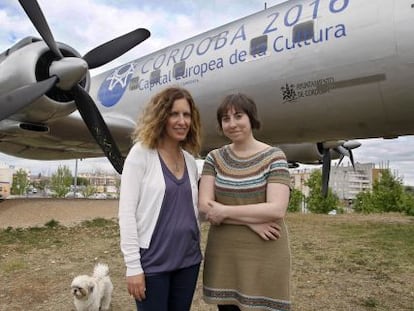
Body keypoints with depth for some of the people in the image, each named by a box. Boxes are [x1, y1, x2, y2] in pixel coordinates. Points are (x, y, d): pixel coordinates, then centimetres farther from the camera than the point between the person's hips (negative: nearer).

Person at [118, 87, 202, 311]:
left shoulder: (190, 159, 6)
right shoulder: (141, 153, -10)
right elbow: (126, 212, -13)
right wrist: (133, 265, -14)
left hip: (188, 259, 6)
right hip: (152, 261, -5)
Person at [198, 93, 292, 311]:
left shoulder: (274, 157, -7)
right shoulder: (214, 158, 3)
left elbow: (276, 209, -17)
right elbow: (204, 206, -6)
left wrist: (225, 211, -15)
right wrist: (252, 221, -16)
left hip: (264, 255, -3)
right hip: (222, 254, 3)